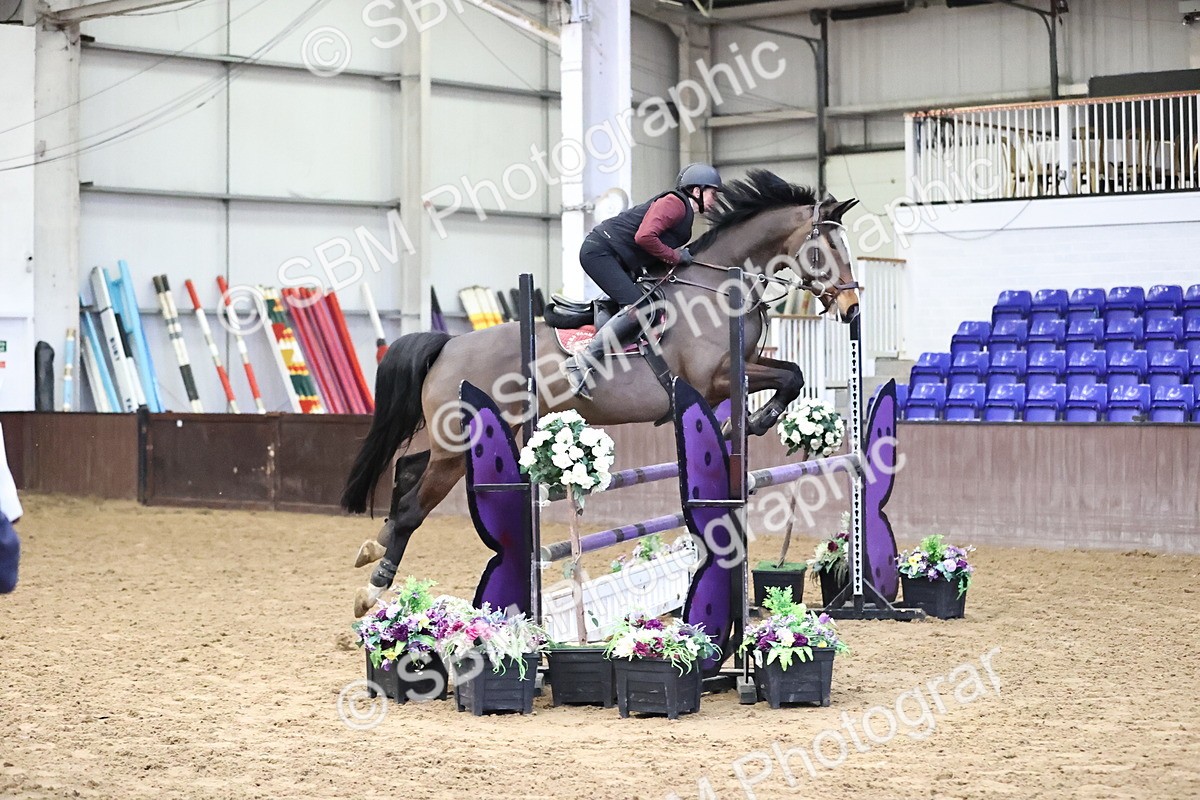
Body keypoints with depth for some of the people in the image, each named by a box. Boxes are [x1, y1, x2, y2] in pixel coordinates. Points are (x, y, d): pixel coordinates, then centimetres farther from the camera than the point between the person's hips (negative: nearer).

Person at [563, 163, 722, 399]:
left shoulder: (685, 212, 17)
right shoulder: (674, 203, -14)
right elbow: (644, 236, -27)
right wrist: (674, 256, -16)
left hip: (617, 260, 11)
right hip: (599, 252, -11)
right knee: (638, 308, -23)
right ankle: (580, 363, -24)